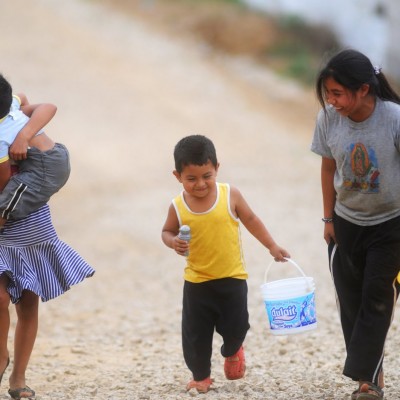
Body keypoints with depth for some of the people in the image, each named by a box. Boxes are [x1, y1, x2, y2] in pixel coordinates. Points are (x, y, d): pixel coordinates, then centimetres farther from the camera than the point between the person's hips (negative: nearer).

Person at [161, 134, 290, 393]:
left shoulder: (230, 196, -10)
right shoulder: (178, 207, -9)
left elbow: (251, 220, 4)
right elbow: (167, 231, 7)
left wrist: (272, 247, 5)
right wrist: (173, 242, -16)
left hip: (232, 278, 0)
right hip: (197, 282, 0)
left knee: (235, 327, 5)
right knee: (195, 332, 4)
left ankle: (232, 352, 40)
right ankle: (201, 376, 24)